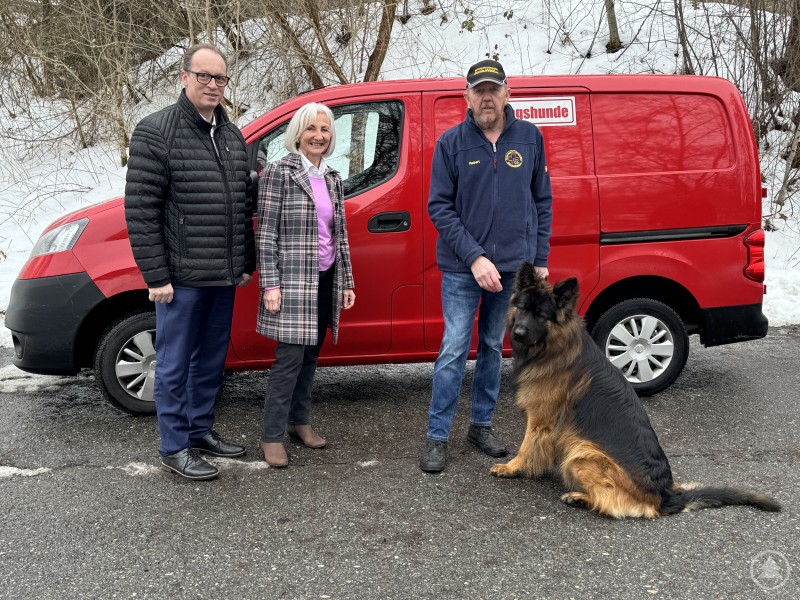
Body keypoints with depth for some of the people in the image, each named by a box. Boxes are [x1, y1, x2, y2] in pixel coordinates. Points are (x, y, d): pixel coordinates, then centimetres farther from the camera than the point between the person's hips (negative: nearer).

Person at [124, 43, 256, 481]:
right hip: (181, 276, -7)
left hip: (224, 277, 7)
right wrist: (155, 275, -15)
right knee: (175, 363, 3)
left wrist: (246, 263, 15)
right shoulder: (156, 132, -9)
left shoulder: (232, 136, 13)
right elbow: (140, 208, -12)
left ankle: (201, 431, 32)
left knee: (211, 359, 17)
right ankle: (175, 447, 15)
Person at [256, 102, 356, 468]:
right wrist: (270, 284, -15)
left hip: (326, 280, 6)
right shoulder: (278, 172, -6)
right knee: (290, 358, -7)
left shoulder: (332, 178, 11)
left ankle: (299, 421, 27)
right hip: (292, 280, -6)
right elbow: (265, 234, -10)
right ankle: (272, 436, 2)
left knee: (310, 356, 13)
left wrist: (346, 282, 13)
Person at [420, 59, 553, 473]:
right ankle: (437, 437, 7)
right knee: (454, 350, -3)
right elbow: (439, 206, -7)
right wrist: (474, 257, -16)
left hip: (513, 265, 3)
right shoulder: (451, 142, -4)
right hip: (461, 268, -3)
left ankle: (481, 425, 28)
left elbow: (542, 201, 7)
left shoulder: (530, 138, 3)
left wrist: (540, 261, 3)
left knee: (493, 348, 14)